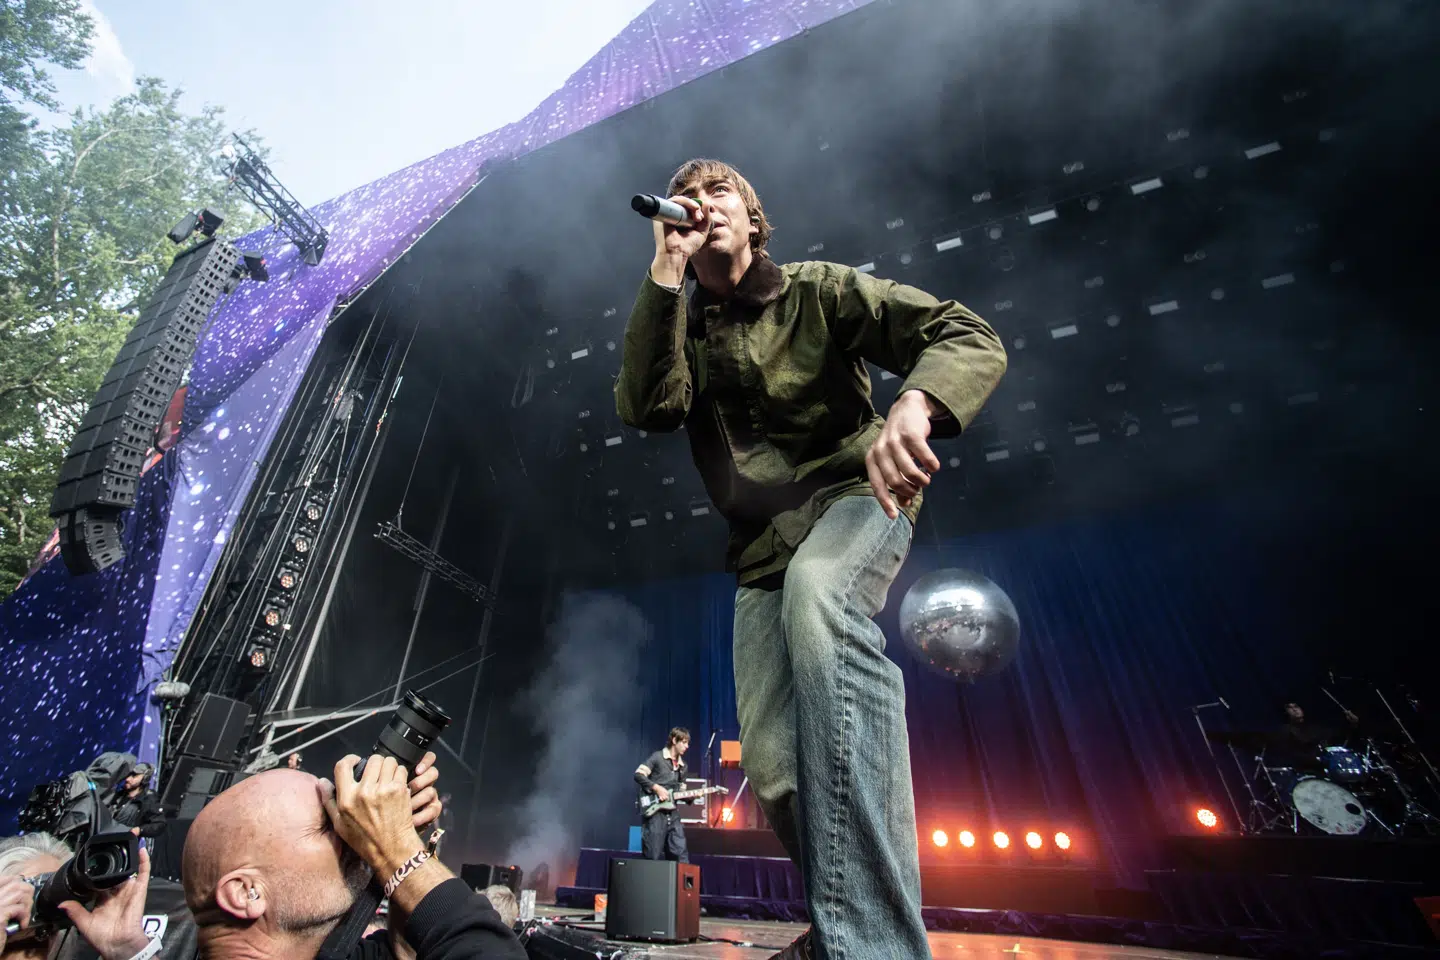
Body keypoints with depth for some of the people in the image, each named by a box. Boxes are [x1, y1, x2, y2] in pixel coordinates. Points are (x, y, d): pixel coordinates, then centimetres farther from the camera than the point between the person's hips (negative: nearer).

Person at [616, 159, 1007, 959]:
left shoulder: (818, 291, 1)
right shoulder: (681, 330, 11)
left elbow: (972, 338, -10)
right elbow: (646, 409, -11)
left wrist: (914, 404, -33)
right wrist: (666, 272, -11)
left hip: (854, 494, -3)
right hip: (764, 548, 4)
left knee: (817, 592, -40)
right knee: (774, 768, -3)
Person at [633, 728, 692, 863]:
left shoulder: (682, 765, 16)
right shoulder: (657, 757, -6)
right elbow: (638, 774, -14)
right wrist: (657, 788, -18)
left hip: (672, 813, 6)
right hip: (654, 811, -6)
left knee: (681, 853, 1)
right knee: (654, 855, -2)